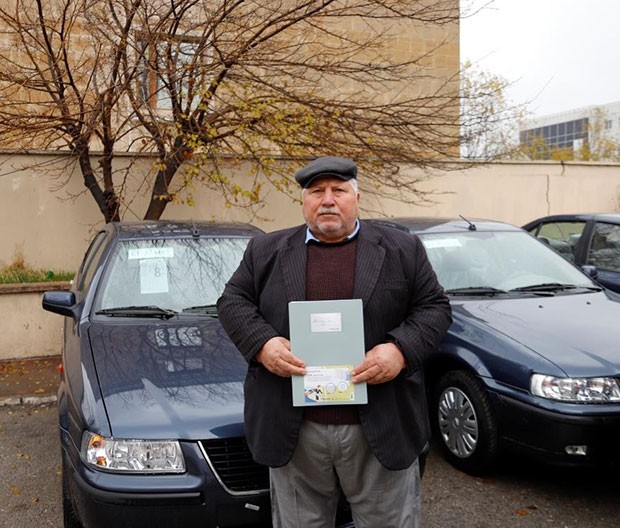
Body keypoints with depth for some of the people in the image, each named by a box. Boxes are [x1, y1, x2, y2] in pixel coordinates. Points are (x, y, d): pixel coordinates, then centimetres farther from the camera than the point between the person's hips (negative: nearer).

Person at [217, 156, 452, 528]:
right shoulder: (267, 251, 8)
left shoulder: (401, 249, 5)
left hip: (382, 428, -1)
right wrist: (263, 344, -11)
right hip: (293, 430, 1)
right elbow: (233, 302, 7)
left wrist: (401, 350, -15)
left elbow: (434, 306, 3)